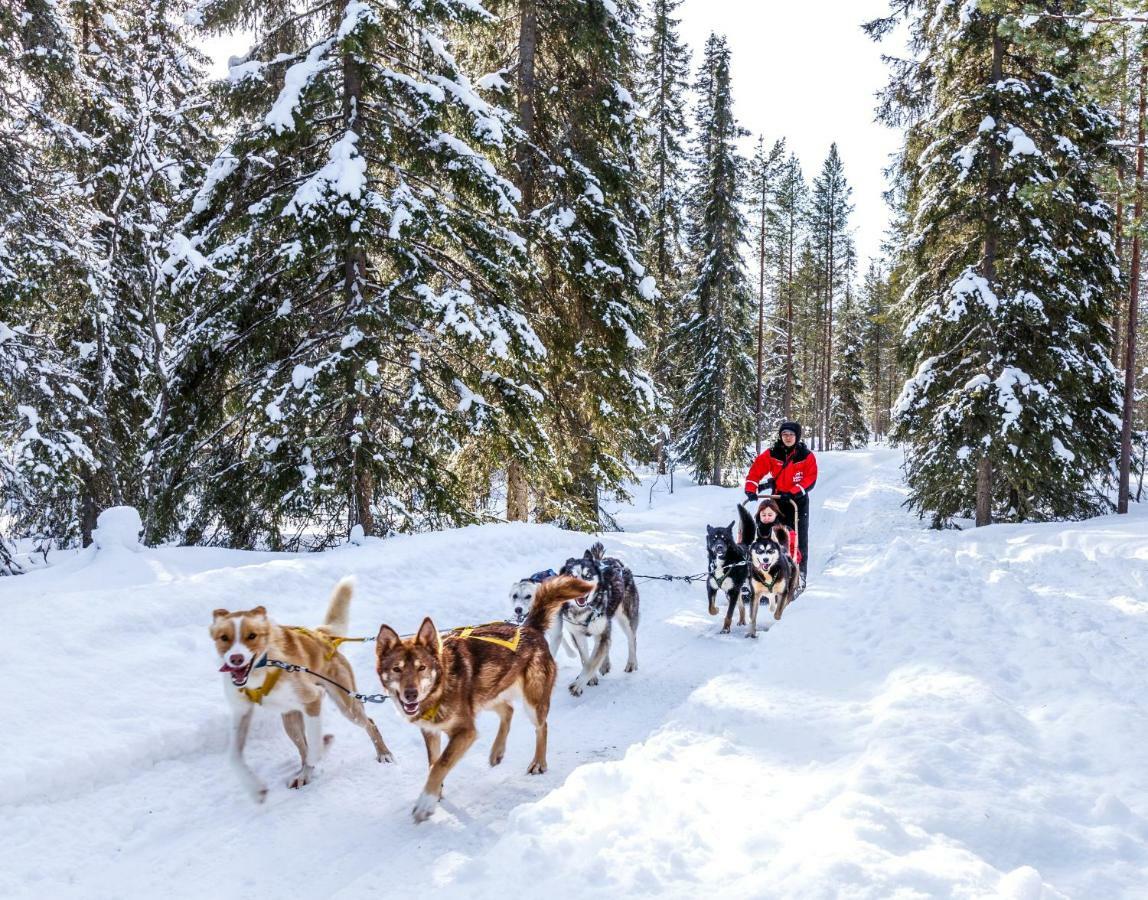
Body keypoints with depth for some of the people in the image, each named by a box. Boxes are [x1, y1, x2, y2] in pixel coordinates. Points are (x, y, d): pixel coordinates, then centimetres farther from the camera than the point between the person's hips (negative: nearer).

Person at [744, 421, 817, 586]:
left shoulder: (806, 456, -5)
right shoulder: (772, 454, -2)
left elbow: (810, 479, -13)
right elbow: (756, 470, -7)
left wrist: (793, 492, -24)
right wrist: (751, 489, -20)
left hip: (798, 501, -2)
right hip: (777, 500, 2)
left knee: (799, 539, -2)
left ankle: (800, 575, 3)